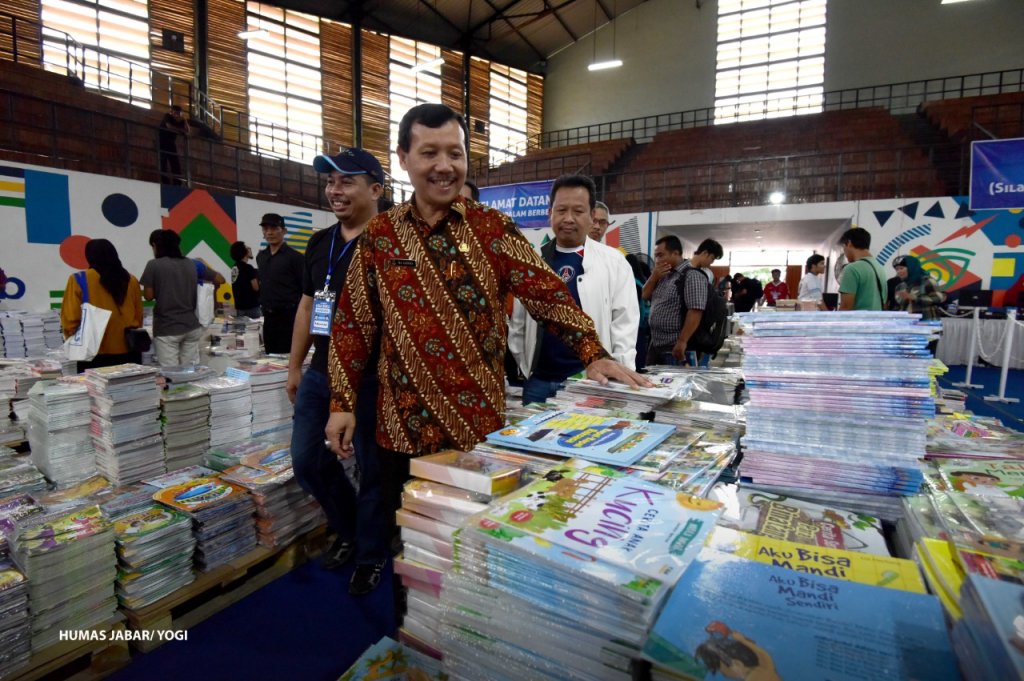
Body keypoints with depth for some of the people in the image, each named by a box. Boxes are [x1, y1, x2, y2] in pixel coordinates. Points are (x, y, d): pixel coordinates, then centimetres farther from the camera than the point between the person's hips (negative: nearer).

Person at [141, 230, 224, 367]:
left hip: (166, 329, -4)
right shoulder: (193, 264, 5)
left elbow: (148, 296, -3)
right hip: (192, 326, 4)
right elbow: (220, 280, 13)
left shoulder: (153, 265, -6)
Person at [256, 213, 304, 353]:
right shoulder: (260, 257, 12)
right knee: (270, 355, 13)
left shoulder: (294, 257, -7)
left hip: (288, 316, -6)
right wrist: (263, 305, 17)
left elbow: (305, 289, -10)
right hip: (268, 316, 7)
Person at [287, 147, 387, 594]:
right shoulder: (319, 243, 11)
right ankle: (349, 530, 39)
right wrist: (294, 367, 16)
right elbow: (307, 306, 16)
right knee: (306, 459, 15)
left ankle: (371, 556, 29)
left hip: (370, 377, -7)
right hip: (321, 373, 7)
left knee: (372, 468, 7)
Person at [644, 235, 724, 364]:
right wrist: (654, 277, -1)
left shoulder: (693, 276, -14)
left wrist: (682, 341, -25)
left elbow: (695, 312, -22)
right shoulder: (664, 274, 12)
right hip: (656, 344, 9)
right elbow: (645, 296, 16)